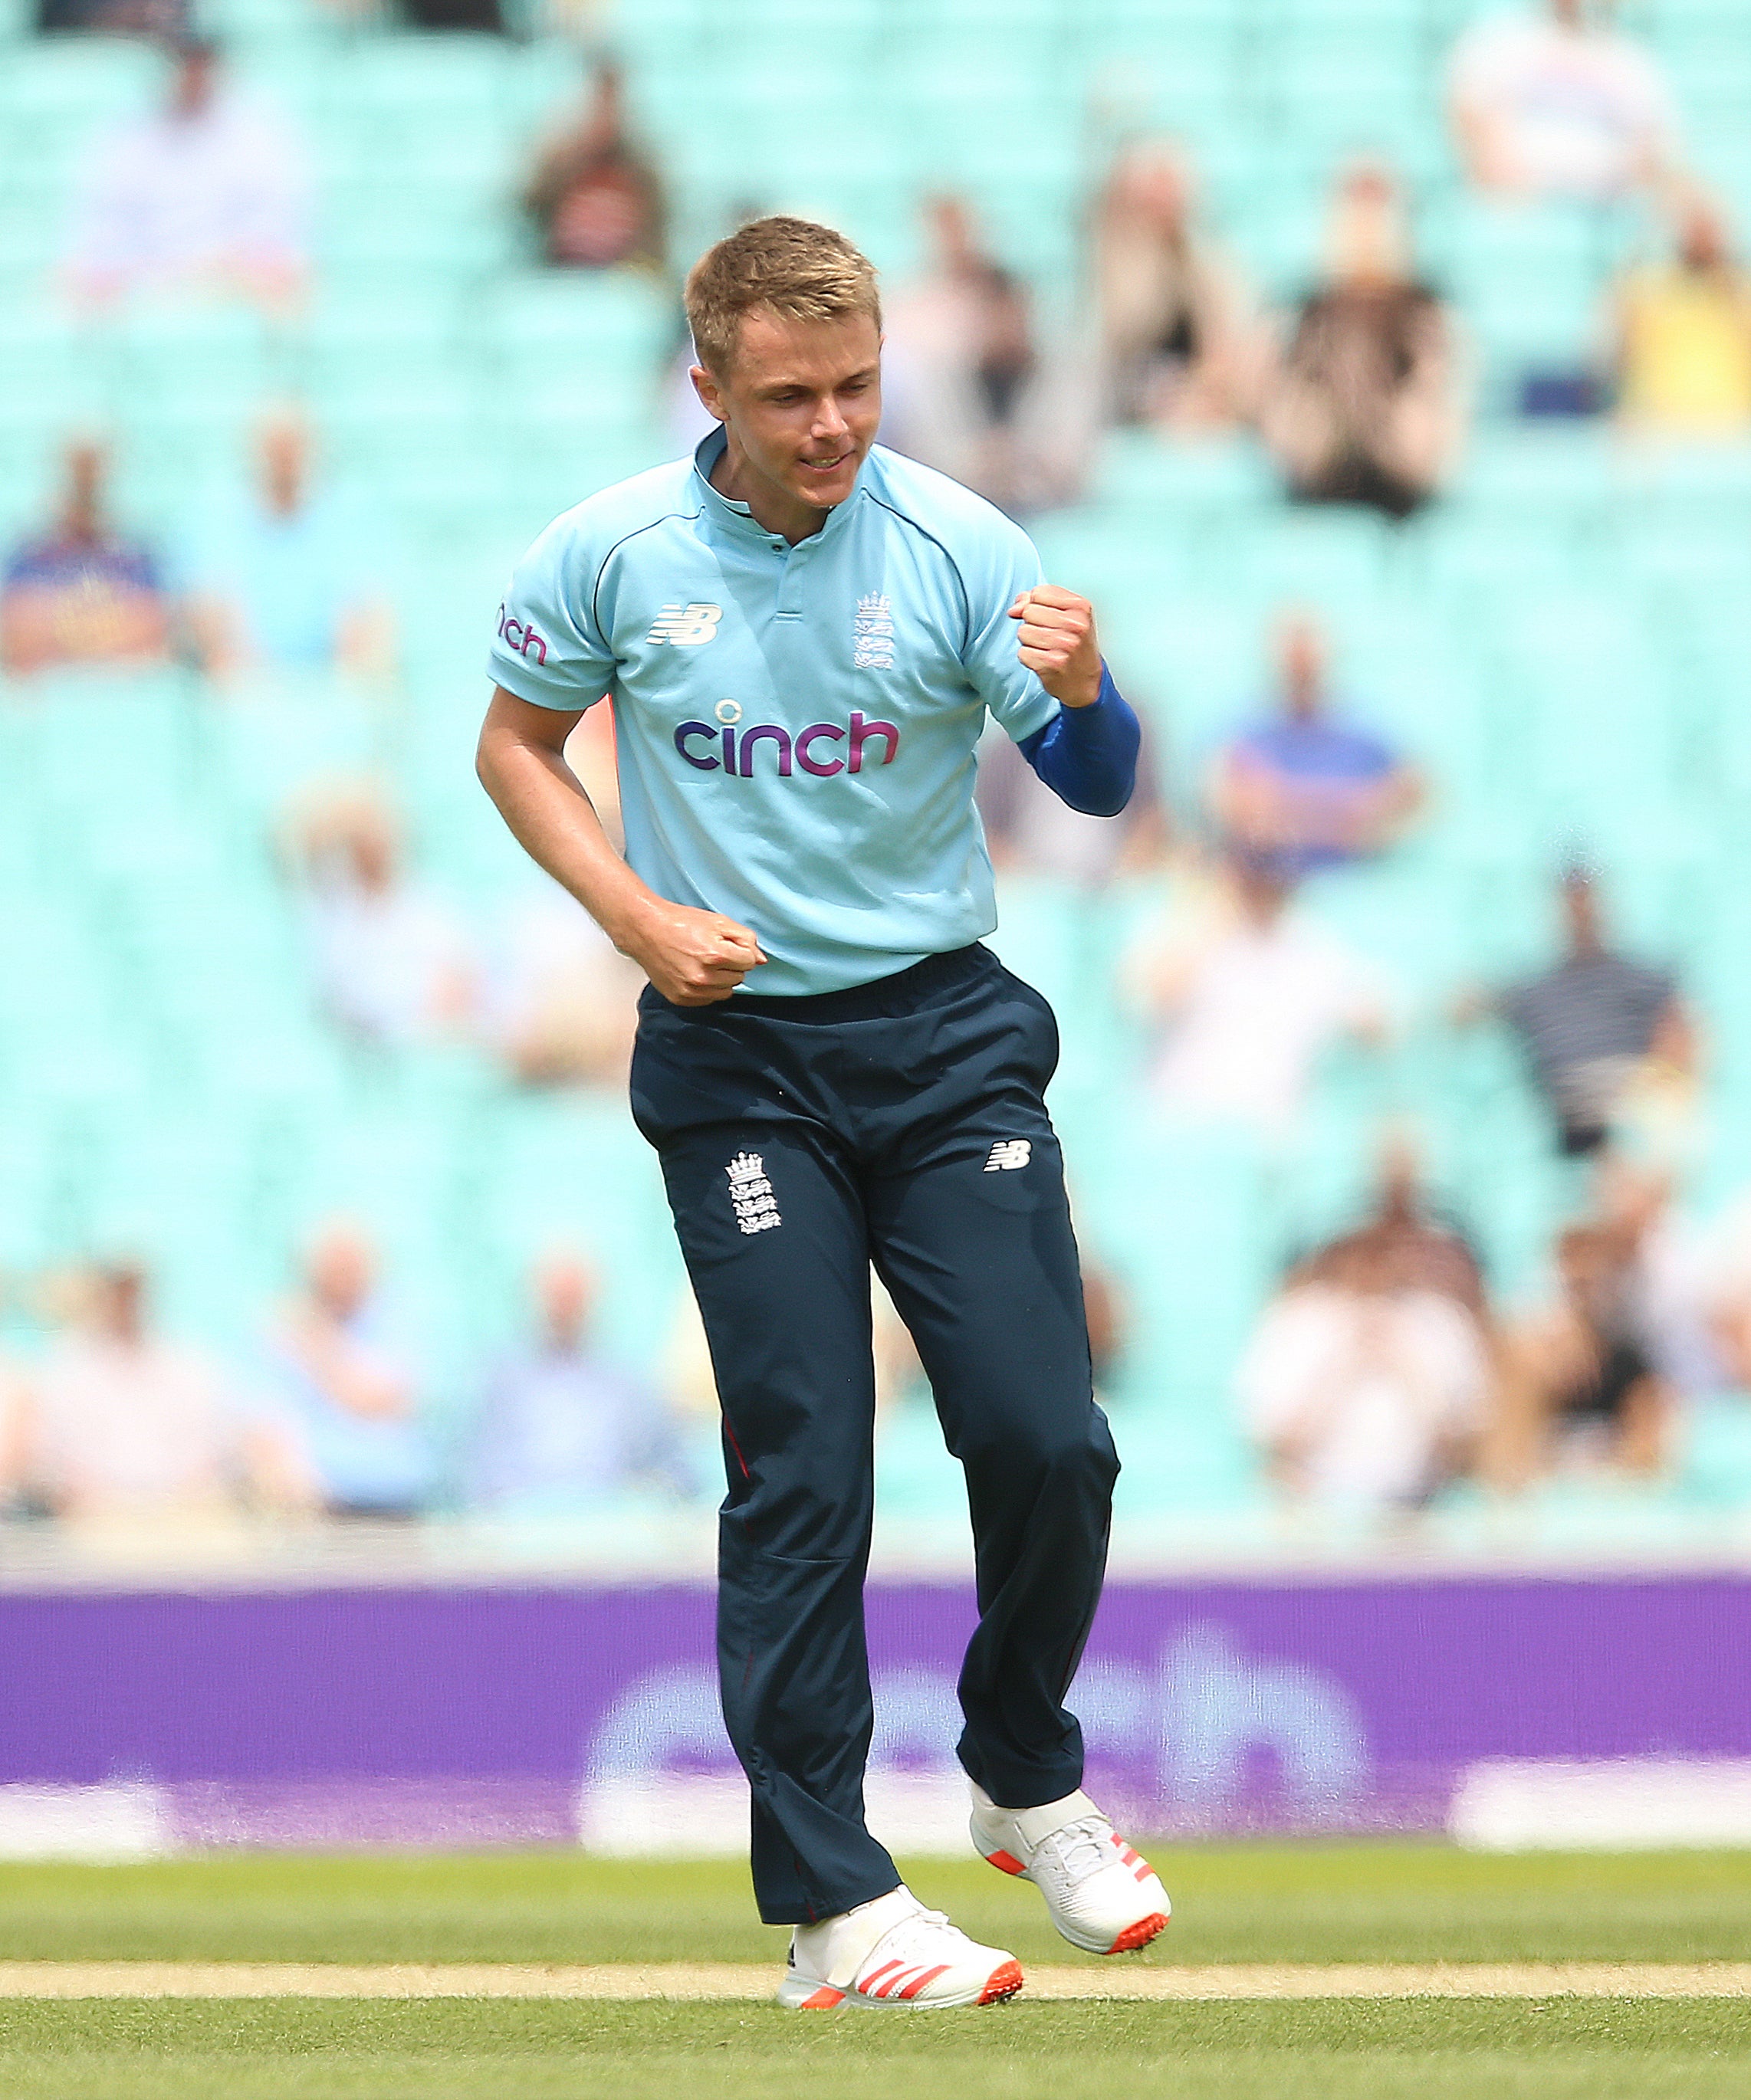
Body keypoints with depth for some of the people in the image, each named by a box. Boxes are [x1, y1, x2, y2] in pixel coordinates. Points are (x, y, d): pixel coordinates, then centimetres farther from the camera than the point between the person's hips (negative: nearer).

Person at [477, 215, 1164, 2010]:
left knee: (1047, 1443, -5)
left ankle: (1025, 1781, 21)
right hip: (740, 1066, -1)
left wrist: (1083, 696, -33)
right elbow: (515, 748, 8)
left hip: (947, 1037, 1)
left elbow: (1096, 787, -9)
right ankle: (830, 1909, -4)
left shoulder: (955, 543, -6)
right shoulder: (611, 555, -5)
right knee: (800, 1479, -6)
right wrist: (640, 918, -7)